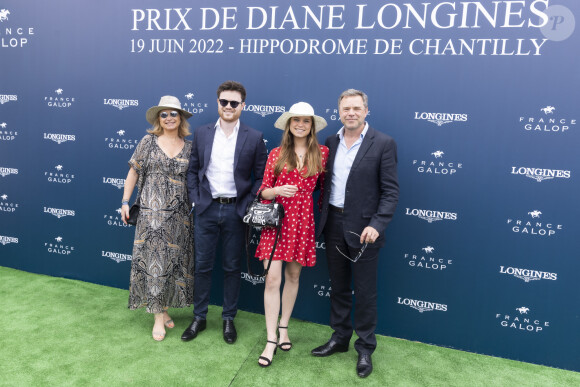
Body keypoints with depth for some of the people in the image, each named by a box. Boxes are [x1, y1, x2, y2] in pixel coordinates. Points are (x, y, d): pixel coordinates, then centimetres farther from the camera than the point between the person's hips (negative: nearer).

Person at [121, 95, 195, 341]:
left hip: (179, 214, 2)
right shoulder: (148, 142, 3)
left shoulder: (189, 147, 7)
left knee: (173, 261, 8)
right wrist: (125, 202, 2)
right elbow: (133, 173, 5)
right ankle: (158, 317, 8)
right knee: (154, 261, -2)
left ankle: (163, 308, 25)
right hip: (152, 211, -2)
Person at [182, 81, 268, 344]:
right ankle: (199, 317, 27)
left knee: (232, 267, 11)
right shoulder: (201, 133, 5)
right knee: (202, 265, 11)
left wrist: (248, 205, -9)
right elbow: (192, 170, 9)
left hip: (236, 211, -1)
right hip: (207, 209, 2)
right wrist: (195, 200, 0)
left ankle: (229, 319, 27)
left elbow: (261, 177, 0)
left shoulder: (254, 138, -2)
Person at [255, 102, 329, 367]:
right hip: (276, 219, -1)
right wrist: (278, 190, -17)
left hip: (303, 220, 1)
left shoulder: (322, 153, 4)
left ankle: (283, 327, 32)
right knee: (272, 278, -5)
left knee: (293, 275, 13)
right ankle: (271, 340, 7)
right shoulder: (276, 154, 2)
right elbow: (263, 191, 3)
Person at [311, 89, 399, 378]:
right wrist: (321, 219, 2)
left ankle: (365, 348, 26)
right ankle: (339, 338, 36)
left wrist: (376, 225, -20)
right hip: (333, 223, 5)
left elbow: (390, 191, -10)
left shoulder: (383, 144, -8)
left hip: (363, 227, -5)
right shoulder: (331, 142, 7)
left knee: (365, 291, 7)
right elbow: (324, 183, 11)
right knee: (338, 286, 18)